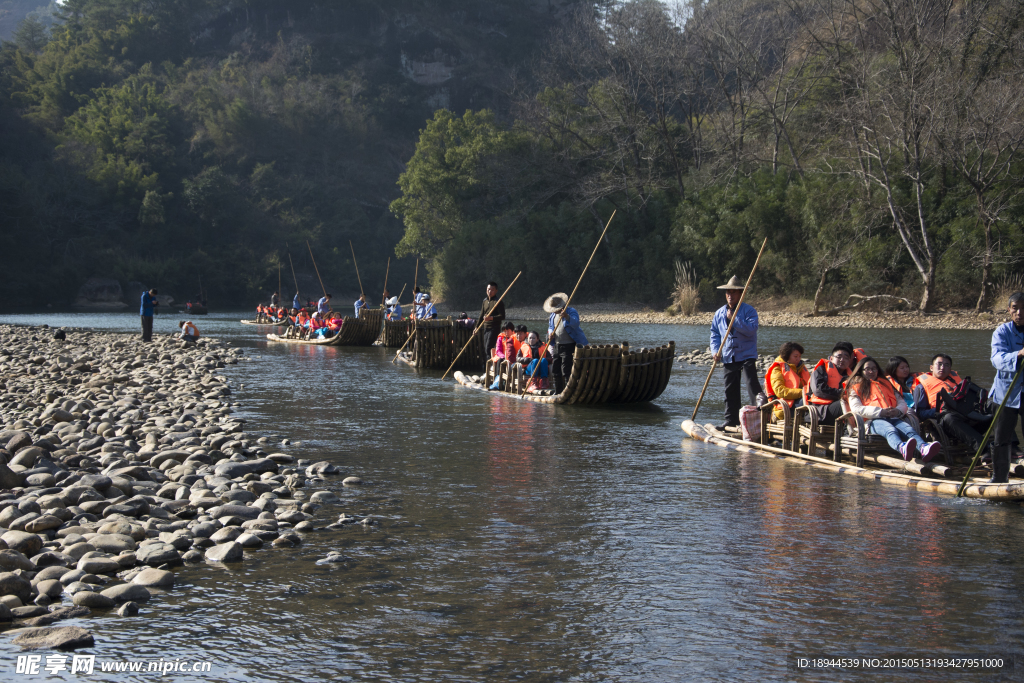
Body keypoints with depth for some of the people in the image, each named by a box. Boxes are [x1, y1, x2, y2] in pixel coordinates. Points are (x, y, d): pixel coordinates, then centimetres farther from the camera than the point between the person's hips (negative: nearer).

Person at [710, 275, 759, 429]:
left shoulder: (749, 310, -4)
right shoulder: (719, 314, 12)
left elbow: (751, 329, -18)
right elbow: (714, 334, 14)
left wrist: (734, 319, -20)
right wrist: (716, 350, -2)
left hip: (746, 356, -5)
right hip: (728, 358, 5)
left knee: (752, 385, -16)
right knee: (730, 390, 10)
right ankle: (731, 420, 18)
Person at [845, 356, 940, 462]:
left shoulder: (886, 384, 35)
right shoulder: (856, 388, 21)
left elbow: (902, 403, 25)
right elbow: (856, 409, 0)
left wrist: (898, 411, -2)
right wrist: (880, 412, -12)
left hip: (893, 418, 4)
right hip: (872, 421, -4)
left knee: (908, 428, -33)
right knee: (890, 429, -41)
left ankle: (923, 449, -65)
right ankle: (902, 448, -75)